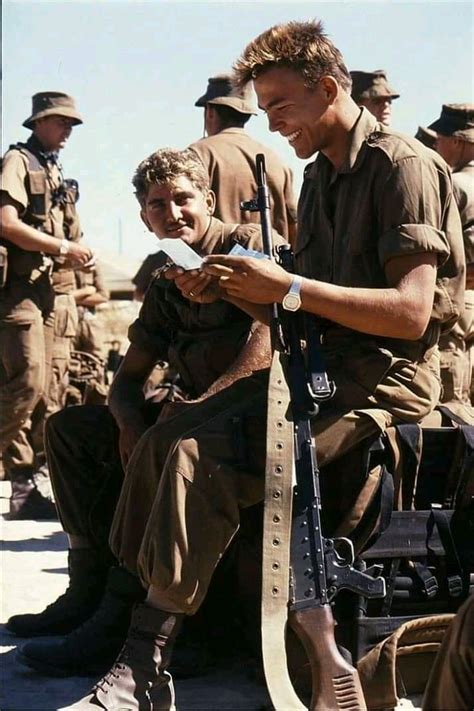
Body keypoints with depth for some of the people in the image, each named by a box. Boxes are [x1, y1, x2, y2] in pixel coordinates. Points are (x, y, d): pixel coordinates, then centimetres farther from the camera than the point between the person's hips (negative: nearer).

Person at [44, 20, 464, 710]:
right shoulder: (321, 176, 18)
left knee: (202, 457, -26)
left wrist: (289, 286, -22)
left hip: (384, 376, -9)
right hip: (321, 365, 9)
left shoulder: (403, 167, -10)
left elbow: (411, 313, -20)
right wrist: (230, 289, 1)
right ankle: (119, 614, -10)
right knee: (164, 439, -10)